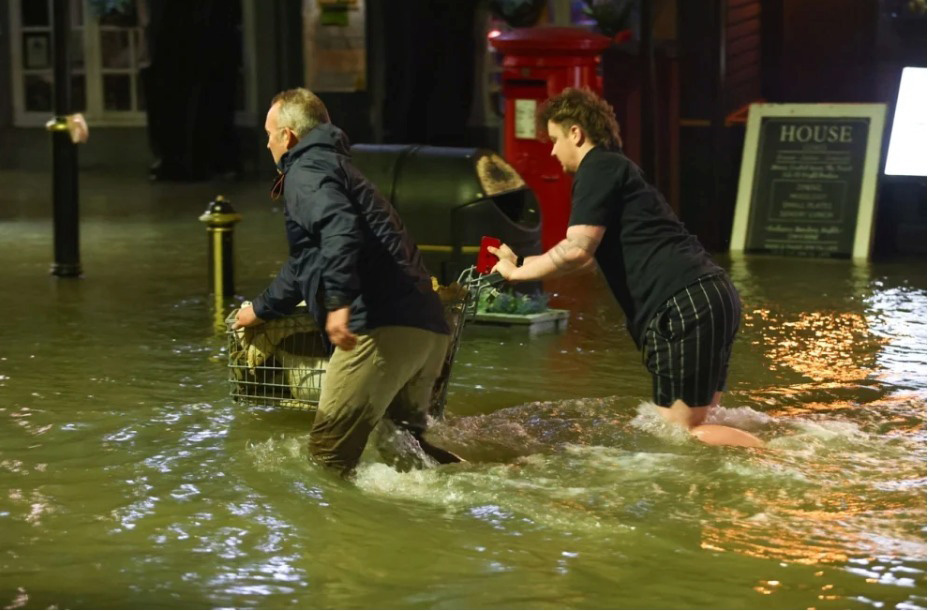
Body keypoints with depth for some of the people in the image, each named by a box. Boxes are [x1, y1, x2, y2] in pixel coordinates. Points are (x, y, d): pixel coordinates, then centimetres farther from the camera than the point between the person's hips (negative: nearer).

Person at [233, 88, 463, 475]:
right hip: (428, 327, 10)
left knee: (328, 455, -6)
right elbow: (306, 263, 47)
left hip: (381, 327, -10)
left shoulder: (306, 170, 1)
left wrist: (339, 303, -32)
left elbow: (340, 229, -22)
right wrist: (260, 310, 58)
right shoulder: (335, 167, 33)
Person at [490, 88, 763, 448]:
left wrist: (515, 273, -1)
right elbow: (587, 256, 39)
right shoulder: (615, 169, 28)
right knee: (695, 421, 12)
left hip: (684, 306, -10)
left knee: (682, 430, -10)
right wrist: (520, 262, 38)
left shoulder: (598, 168, -2)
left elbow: (577, 251, -14)